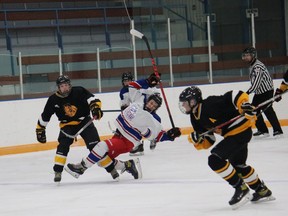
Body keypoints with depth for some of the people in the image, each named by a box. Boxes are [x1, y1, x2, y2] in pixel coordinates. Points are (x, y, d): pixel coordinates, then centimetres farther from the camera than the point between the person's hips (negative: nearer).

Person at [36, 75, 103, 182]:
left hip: (84, 121, -1)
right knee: (63, 145, -20)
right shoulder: (54, 100, -10)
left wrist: (96, 108, -40)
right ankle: (57, 171, -12)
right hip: (67, 124, 1)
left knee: (94, 143, -14)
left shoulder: (79, 92, -16)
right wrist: (40, 130, 4)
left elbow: (92, 99, -20)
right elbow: (44, 116, 0)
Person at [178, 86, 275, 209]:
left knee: (215, 159, -17)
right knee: (238, 164, 25)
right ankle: (262, 191, 43)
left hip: (241, 129, -10)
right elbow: (208, 142, 7)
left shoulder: (211, 104, -22)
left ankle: (241, 188, -8)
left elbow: (237, 95, -22)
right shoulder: (196, 119, 5)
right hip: (231, 134, 10)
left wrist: (246, 106, -34)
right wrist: (197, 141, -12)